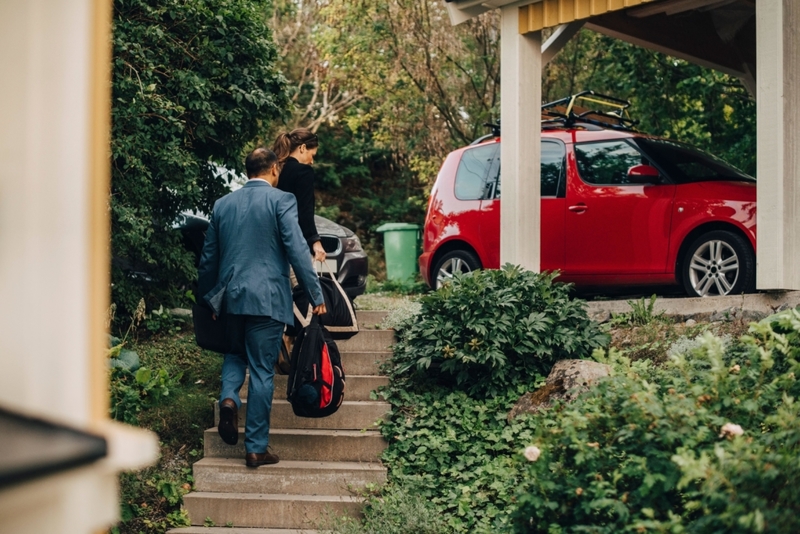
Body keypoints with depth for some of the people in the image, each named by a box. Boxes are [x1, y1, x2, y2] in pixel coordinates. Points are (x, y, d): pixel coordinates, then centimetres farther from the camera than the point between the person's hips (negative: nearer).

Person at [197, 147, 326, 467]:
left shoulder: (223, 204, 9)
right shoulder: (281, 201, -5)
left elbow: (208, 257, 15)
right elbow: (297, 251, -11)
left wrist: (206, 297, 26)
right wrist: (316, 296, -7)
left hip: (230, 297, 4)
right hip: (267, 298, -4)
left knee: (235, 354, 25)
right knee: (262, 372, 2)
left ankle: (229, 397, -5)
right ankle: (256, 448, 5)